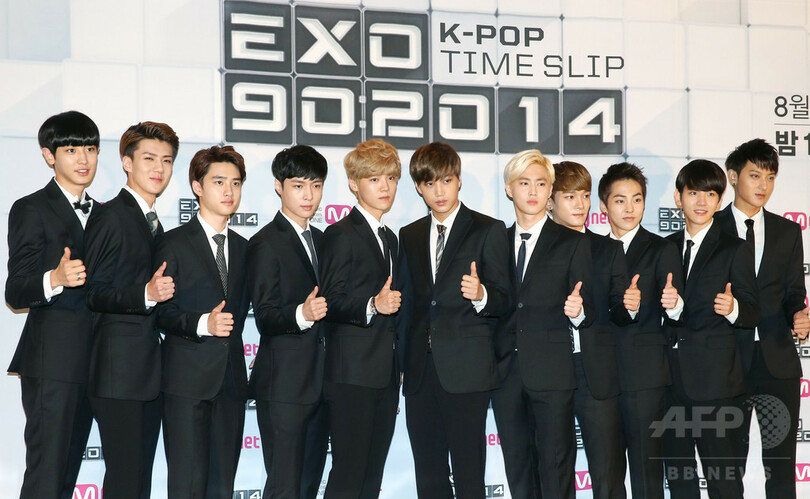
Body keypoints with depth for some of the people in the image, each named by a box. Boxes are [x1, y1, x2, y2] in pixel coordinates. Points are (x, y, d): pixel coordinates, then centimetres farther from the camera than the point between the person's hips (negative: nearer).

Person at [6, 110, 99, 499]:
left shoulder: (102, 214, 19)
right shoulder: (32, 210, -4)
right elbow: (15, 294, -12)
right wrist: (55, 279, -31)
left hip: (90, 363, 7)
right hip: (51, 362, -7)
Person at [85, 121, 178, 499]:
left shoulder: (153, 223, 20)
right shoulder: (110, 217, -8)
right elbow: (89, 294, -16)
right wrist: (146, 295, -26)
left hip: (149, 372, 9)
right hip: (119, 371, -9)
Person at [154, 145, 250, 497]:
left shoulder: (243, 248, 17)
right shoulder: (172, 243, 1)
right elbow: (161, 312, -7)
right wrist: (202, 323, -21)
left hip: (231, 379, 5)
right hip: (187, 379, -5)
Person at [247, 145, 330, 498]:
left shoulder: (321, 240, 16)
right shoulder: (266, 244, -8)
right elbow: (265, 317, -17)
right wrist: (302, 314, -34)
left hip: (319, 385, 8)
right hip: (283, 386, -8)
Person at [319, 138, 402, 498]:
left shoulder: (390, 239, 20)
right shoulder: (341, 235, -6)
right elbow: (331, 302, -14)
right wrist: (372, 306, -30)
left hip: (385, 375, 8)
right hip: (351, 374, -8)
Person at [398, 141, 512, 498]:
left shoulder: (488, 231, 2)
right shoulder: (408, 237, 17)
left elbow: (504, 300, -1)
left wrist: (481, 294, -23)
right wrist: (400, 362, 13)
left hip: (466, 370, -5)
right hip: (420, 371, 5)